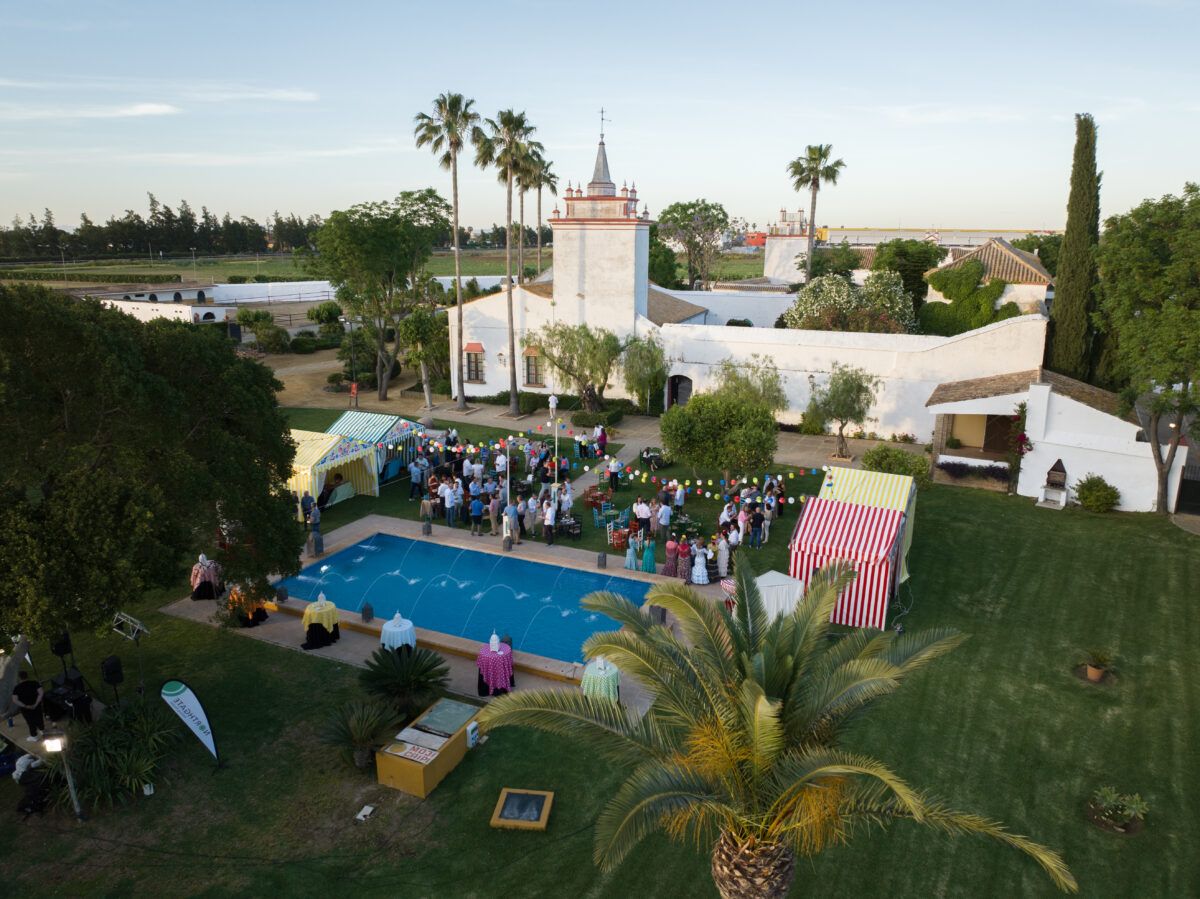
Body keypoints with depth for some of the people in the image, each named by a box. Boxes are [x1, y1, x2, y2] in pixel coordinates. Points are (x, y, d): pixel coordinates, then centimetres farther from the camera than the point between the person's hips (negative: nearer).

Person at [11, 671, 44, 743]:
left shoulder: (17, 688, -15)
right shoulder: (35, 683, -11)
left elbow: (15, 700, -23)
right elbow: (41, 693, -19)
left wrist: (25, 706, -20)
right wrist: (36, 704, -15)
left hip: (25, 708, -2)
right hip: (37, 706, 2)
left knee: (30, 721, 15)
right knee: (39, 718, 25)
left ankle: (34, 737, 31)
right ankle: (42, 730, 47)